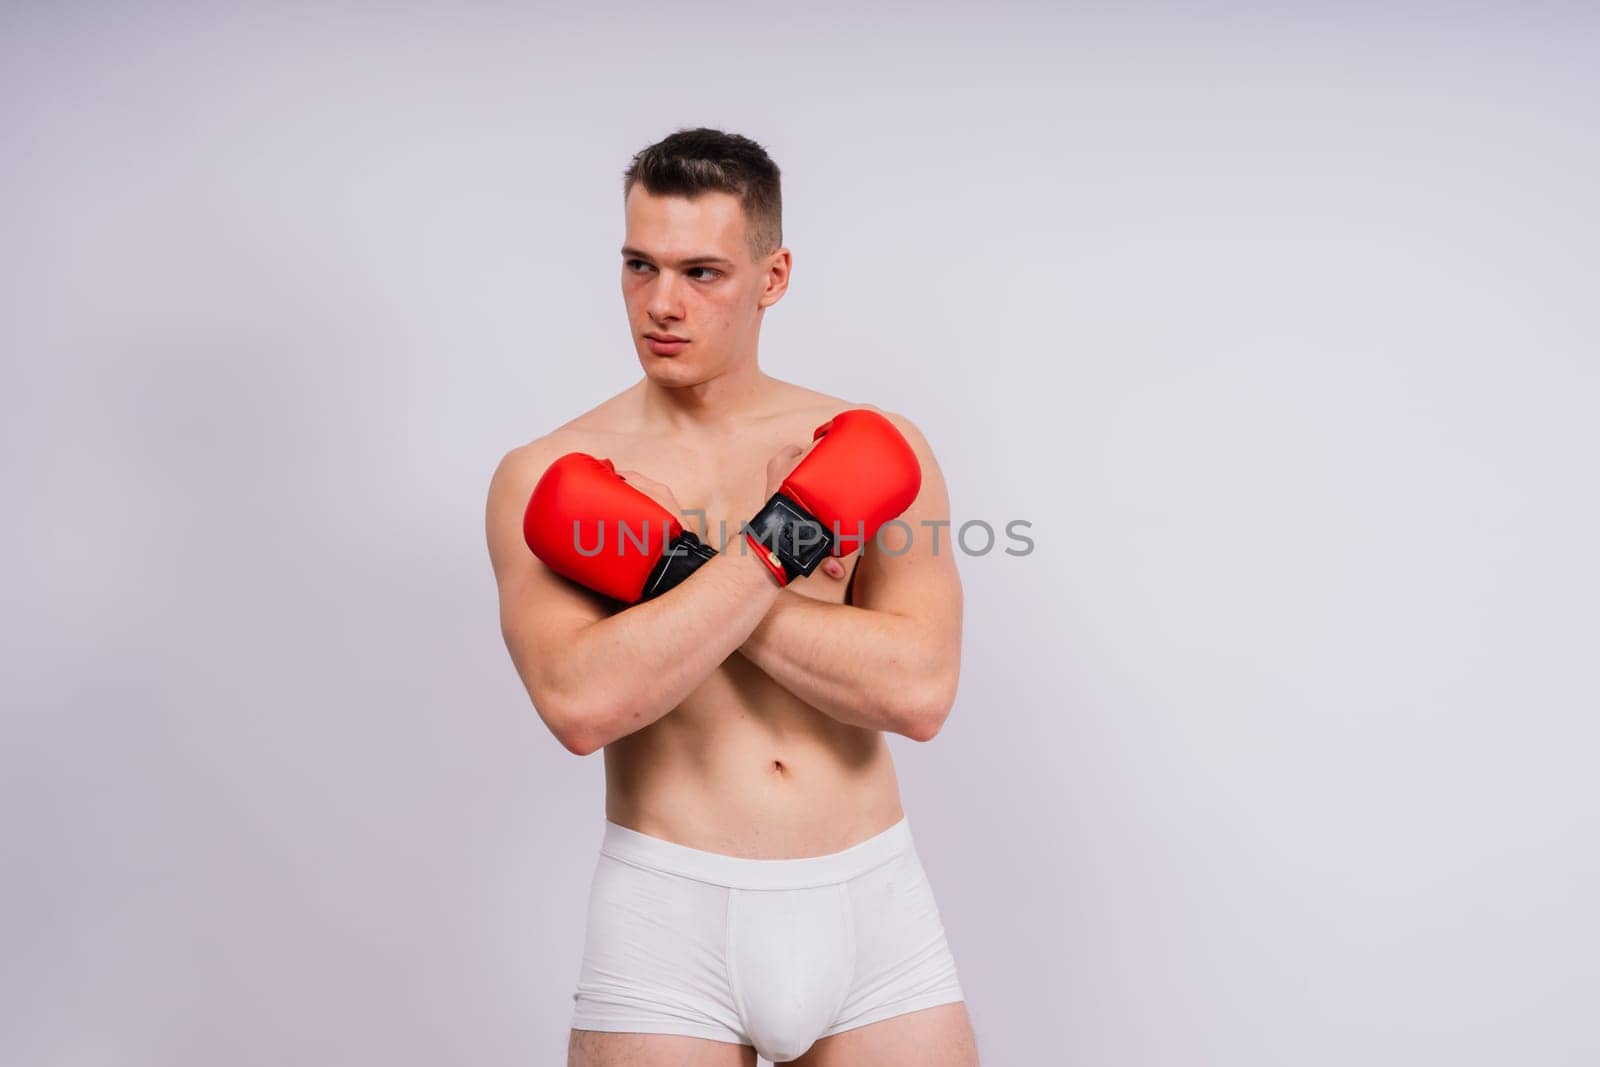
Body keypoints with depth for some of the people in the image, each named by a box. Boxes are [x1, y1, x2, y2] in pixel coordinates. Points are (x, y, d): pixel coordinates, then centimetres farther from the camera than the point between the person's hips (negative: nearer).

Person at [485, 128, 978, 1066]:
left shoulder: (875, 449, 0)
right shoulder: (546, 480, -4)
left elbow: (918, 691, -12)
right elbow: (581, 704, -19)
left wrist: (672, 575, -14)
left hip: (872, 904, 2)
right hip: (669, 915, -1)